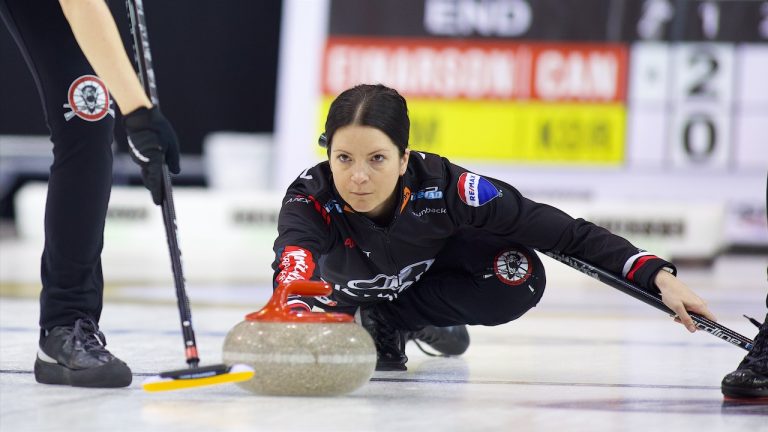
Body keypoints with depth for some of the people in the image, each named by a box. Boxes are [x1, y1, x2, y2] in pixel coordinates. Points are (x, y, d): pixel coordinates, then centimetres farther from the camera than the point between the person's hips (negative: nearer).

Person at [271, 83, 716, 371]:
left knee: (517, 280, -25)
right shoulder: (310, 197, -42)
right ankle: (356, 321, 9)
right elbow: (292, 268, -63)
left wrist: (659, 276, -42)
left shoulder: (441, 187, -39)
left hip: (425, 272, -2)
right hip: (346, 279, 2)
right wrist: (292, 313, -88)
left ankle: (389, 321, -4)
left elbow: (563, 231, -35)